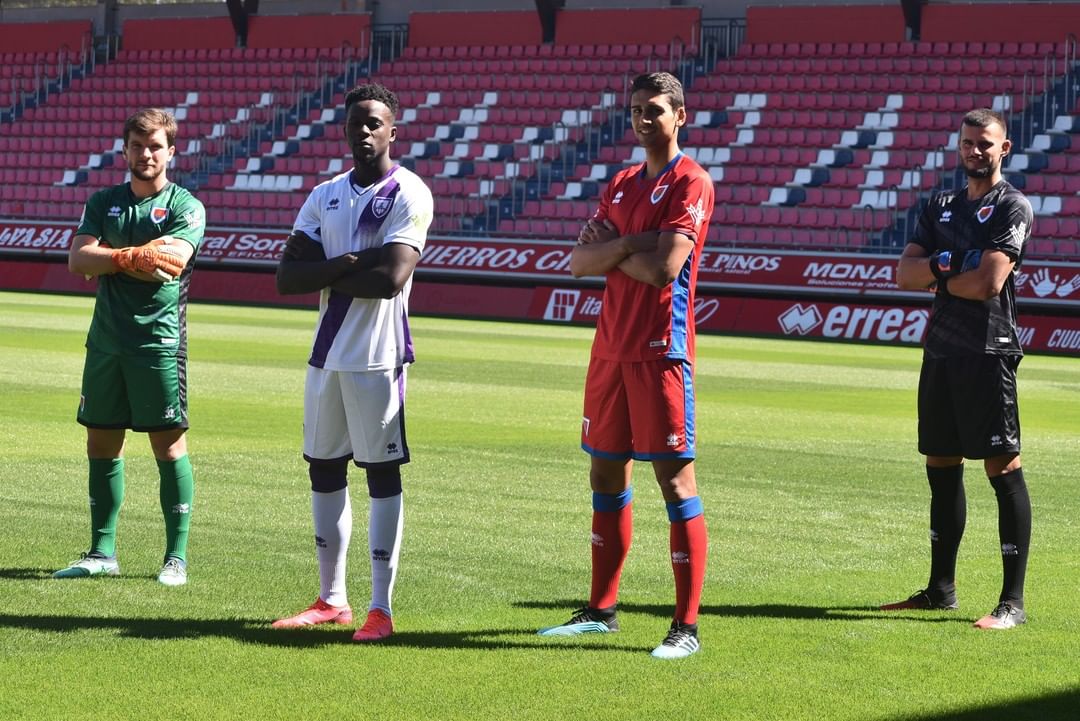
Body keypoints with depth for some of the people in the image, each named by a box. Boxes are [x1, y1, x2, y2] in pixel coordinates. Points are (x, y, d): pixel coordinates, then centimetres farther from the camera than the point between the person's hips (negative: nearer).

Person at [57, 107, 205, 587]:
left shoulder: (185, 207, -1)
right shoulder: (104, 203, 12)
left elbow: (170, 263, -18)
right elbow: (78, 260, -1)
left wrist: (110, 256, -11)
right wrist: (134, 255, -13)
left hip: (159, 339, -5)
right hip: (105, 339, 5)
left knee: (168, 446, -4)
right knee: (101, 444, 8)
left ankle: (176, 556, 2)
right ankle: (102, 553, 17)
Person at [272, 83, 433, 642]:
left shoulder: (408, 195, -7)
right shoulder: (325, 196, 12)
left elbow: (390, 279, -19)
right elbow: (286, 277, 2)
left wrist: (324, 275, -7)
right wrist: (348, 264, -13)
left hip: (377, 357, -7)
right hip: (326, 354, 7)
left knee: (381, 473, -4)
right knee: (324, 470, 11)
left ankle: (381, 608, -2)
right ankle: (331, 599, 21)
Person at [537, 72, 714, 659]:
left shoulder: (691, 183, -8)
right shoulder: (622, 185, 16)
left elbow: (662, 268, -19)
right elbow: (579, 262, 8)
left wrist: (607, 249, -4)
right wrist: (626, 245, -10)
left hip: (661, 351, -8)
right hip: (611, 347, 8)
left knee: (675, 479, -7)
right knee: (606, 475, 13)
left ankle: (687, 626, -6)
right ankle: (601, 611, 23)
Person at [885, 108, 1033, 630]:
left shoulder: (1012, 207, -5)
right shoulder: (942, 207, 17)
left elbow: (988, 283, -17)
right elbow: (905, 274, 8)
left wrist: (936, 276, -1)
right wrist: (947, 264, -10)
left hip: (987, 352, -8)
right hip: (940, 352, 8)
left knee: (1003, 470, -9)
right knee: (941, 468, 14)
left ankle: (1013, 601, -10)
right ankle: (941, 589, 24)